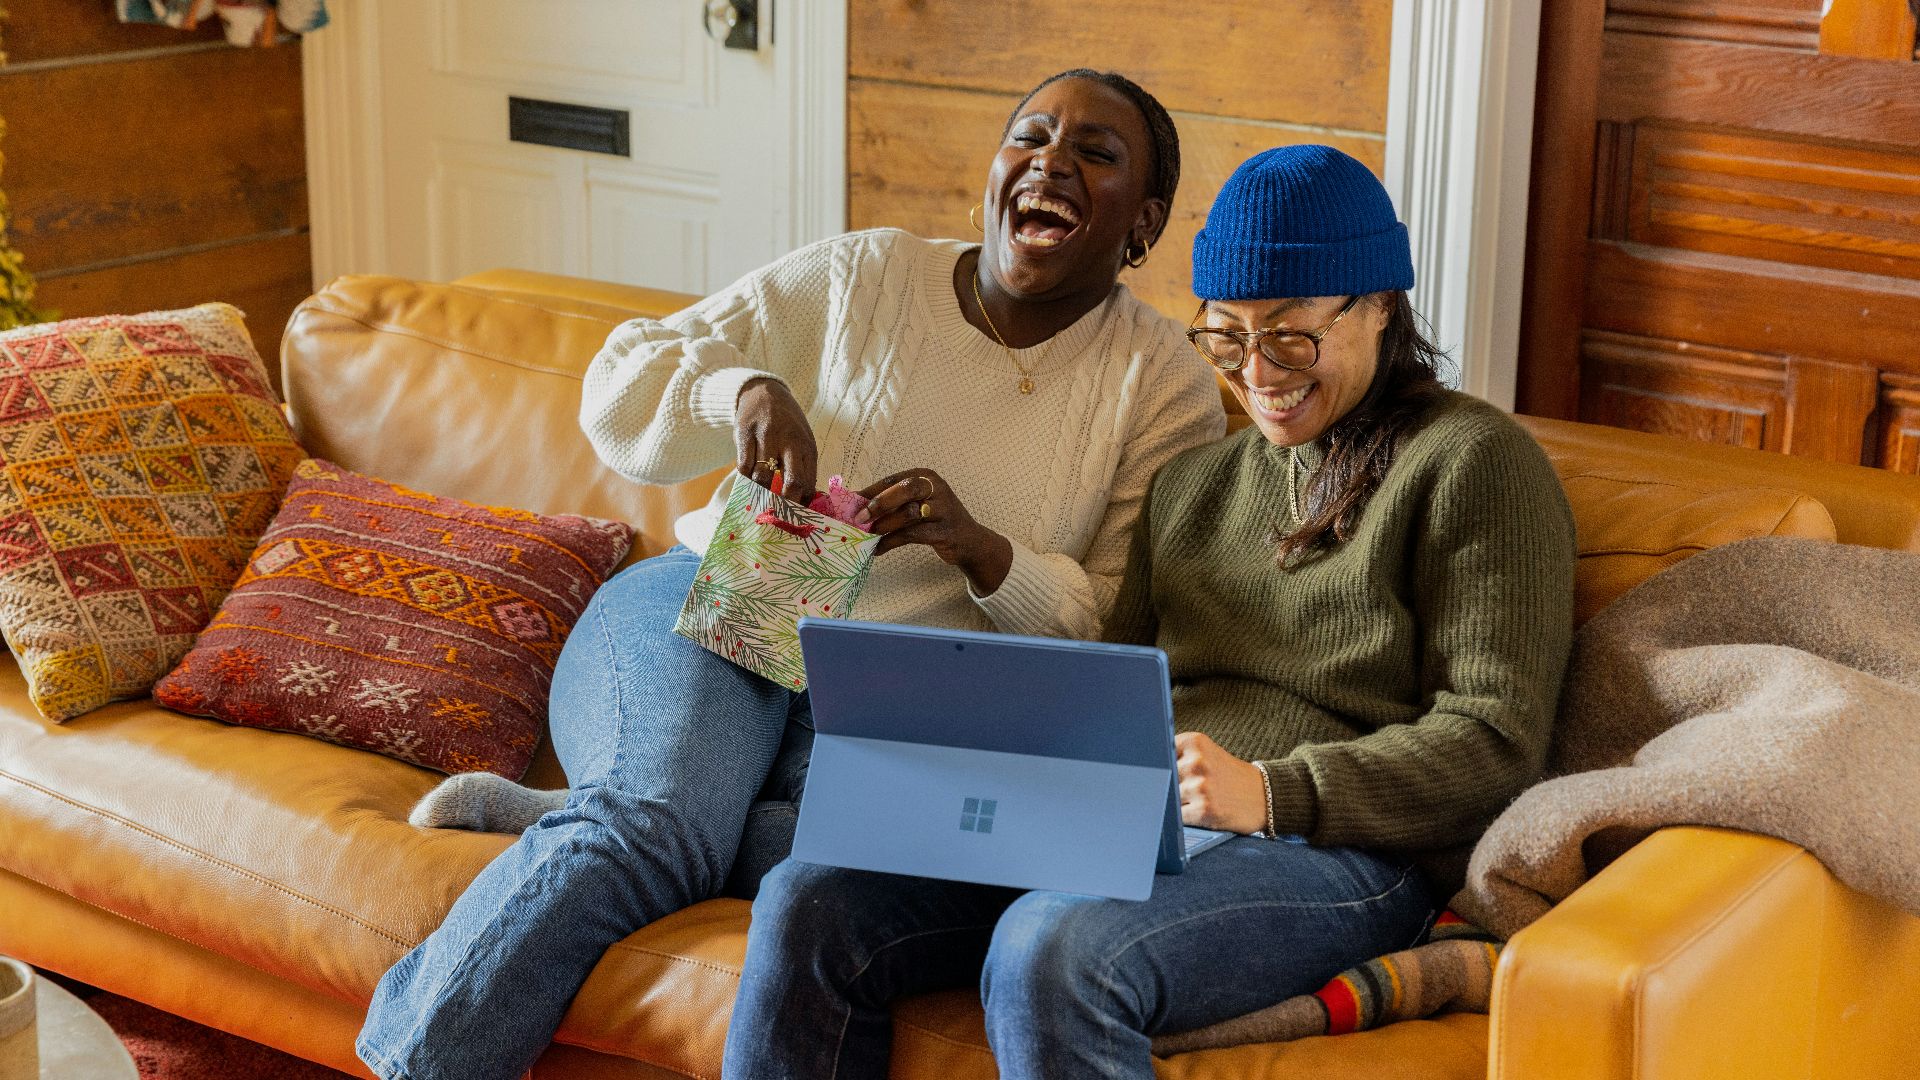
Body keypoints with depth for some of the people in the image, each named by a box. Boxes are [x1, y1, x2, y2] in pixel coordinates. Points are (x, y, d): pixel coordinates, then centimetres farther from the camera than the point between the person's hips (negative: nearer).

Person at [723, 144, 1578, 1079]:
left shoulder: (1470, 460, 2)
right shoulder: (1193, 483, 25)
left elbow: (1493, 739, -7)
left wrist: (1270, 793, -19)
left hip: (1336, 852, -6)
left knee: (1050, 950, -37)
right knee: (808, 902, -16)